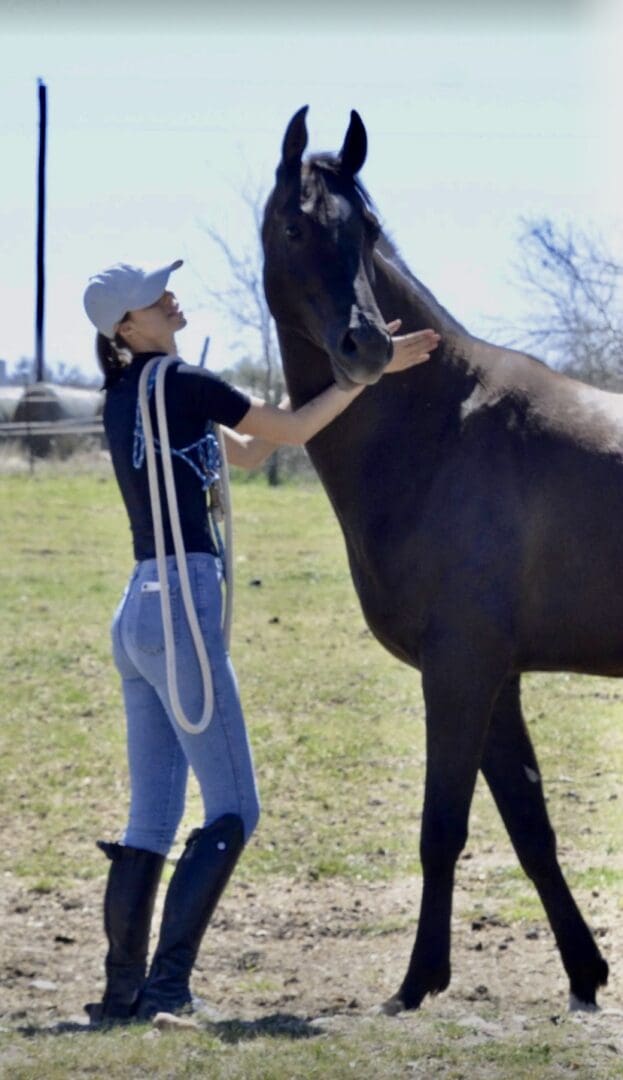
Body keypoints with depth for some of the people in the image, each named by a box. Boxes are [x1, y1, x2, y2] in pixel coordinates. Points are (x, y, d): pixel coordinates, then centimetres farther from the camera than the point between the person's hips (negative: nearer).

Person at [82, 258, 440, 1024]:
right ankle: (166, 985, -14)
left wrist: (344, 373, 24)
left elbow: (245, 451, 24)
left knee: (151, 821, 10)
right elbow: (293, 432, -3)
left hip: (139, 610, 9)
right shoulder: (181, 385, -9)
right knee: (232, 812, -6)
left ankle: (123, 993, 9)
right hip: (183, 608, -9)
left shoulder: (125, 399, 17)